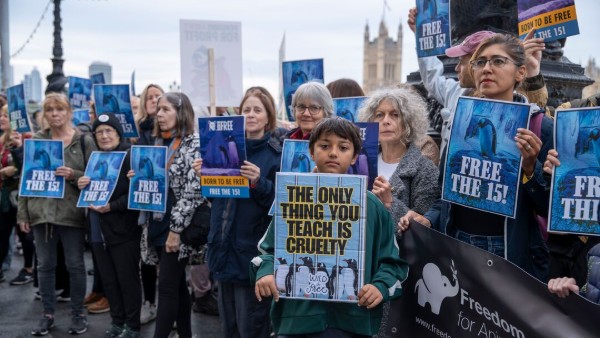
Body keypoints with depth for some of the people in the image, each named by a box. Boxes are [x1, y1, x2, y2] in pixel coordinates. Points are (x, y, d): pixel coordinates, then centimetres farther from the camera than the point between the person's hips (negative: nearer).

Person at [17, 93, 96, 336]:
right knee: (45, 265, 10)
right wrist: (22, 213, 4)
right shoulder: (36, 140, 7)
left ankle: (78, 313, 20)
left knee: (75, 265, 6)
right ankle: (48, 314, 22)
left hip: (72, 212, -3)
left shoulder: (85, 141, -1)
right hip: (41, 212, 3)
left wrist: (73, 175, -20)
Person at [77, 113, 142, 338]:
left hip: (123, 229, -7)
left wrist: (112, 206, -23)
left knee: (127, 278, 2)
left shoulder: (131, 156, -10)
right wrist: (81, 185, -2)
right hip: (98, 229, 7)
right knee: (108, 279, 14)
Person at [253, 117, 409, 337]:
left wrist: (381, 286, -11)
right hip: (296, 317, 1)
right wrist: (265, 273, -8)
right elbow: (269, 248, 12)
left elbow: (392, 261, 8)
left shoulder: (372, 206, 5)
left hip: (351, 320, 0)